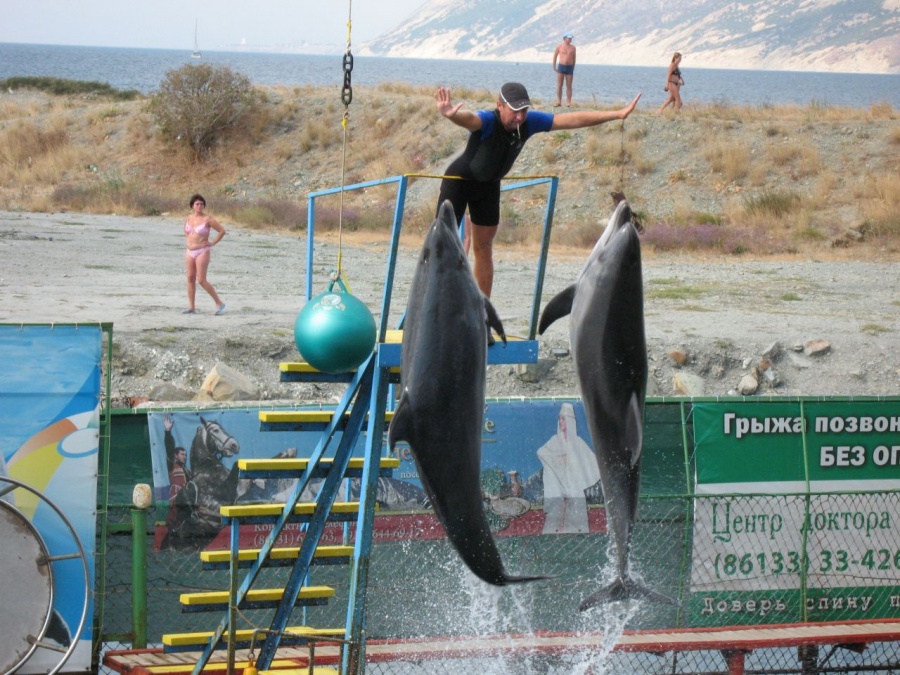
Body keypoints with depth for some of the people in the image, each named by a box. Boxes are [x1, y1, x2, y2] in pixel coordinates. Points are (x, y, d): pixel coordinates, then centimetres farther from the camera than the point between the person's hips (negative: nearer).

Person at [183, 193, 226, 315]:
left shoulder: (207, 219, -10)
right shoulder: (189, 218, 7)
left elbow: (222, 231, -7)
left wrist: (213, 243, -7)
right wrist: (189, 240, 15)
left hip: (202, 252, -6)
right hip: (190, 251, 6)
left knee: (201, 280, -12)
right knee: (190, 279, 3)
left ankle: (219, 303, -3)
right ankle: (191, 307, 7)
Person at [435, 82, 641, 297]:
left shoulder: (529, 122, -19)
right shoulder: (487, 121, -35)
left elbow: (573, 119, -15)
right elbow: (468, 119, -59)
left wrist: (619, 114, -17)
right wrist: (450, 115, -84)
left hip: (489, 184, 6)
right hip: (459, 180, -6)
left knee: (484, 249, 11)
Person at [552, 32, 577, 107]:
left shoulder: (573, 47, 6)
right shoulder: (559, 46, 0)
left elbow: (574, 58, 13)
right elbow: (555, 56, 7)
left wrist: (573, 68, 12)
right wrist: (554, 66, 3)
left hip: (569, 67, 1)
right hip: (561, 66, -1)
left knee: (569, 86, 1)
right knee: (559, 85, -3)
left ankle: (569, 102, 2)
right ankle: (559, 102, -1)